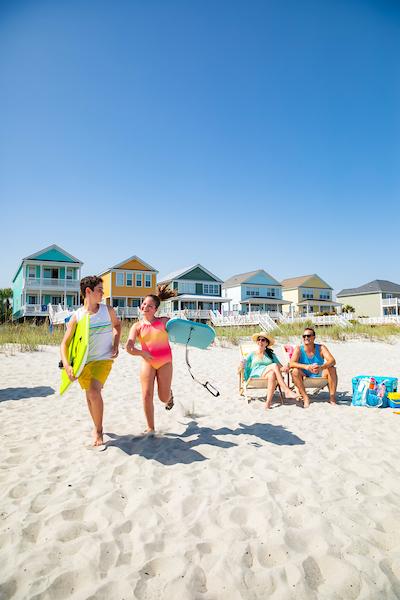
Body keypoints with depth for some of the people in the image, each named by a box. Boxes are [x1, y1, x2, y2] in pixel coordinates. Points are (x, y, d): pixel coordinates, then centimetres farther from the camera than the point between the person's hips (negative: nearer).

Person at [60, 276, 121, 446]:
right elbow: (64, 344, -5)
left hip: (103, 359, -1)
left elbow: (117, 324, 17)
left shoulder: (108, 310, -3)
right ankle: (97, 428, 38)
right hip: (83, 361, 2)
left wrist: (116, 345, 4)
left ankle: (98, 431, 0)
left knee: (94, 391, -20)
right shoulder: (77, 316, -7)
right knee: (89, 395, 14)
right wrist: (66, 365, -20)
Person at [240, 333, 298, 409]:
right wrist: (241, 366, -13)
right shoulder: (252, 354, 22)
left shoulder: (271, 354, 25)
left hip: (269, 374, 2)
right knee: (274, 365, -29)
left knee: (272, 374, -38)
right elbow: (244, 365, 11)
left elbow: (280, 366, 14)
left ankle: (268, 401, -42)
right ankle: (287, 391, -35)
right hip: (256, 375, -2)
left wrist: (285, 368, -9)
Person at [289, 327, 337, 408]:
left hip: (320, 376, 1)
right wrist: (307, 367, -41)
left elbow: (332, 361, -21)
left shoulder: (321, 348, -8)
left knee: (332, 369, -24)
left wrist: (321, 367, -42)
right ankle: (305, 397, -24)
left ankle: (332, 397, -18)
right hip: (305, 377, 0)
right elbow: (291, 364, -23)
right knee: (295, 371, -28)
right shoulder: (298, 349, -10)